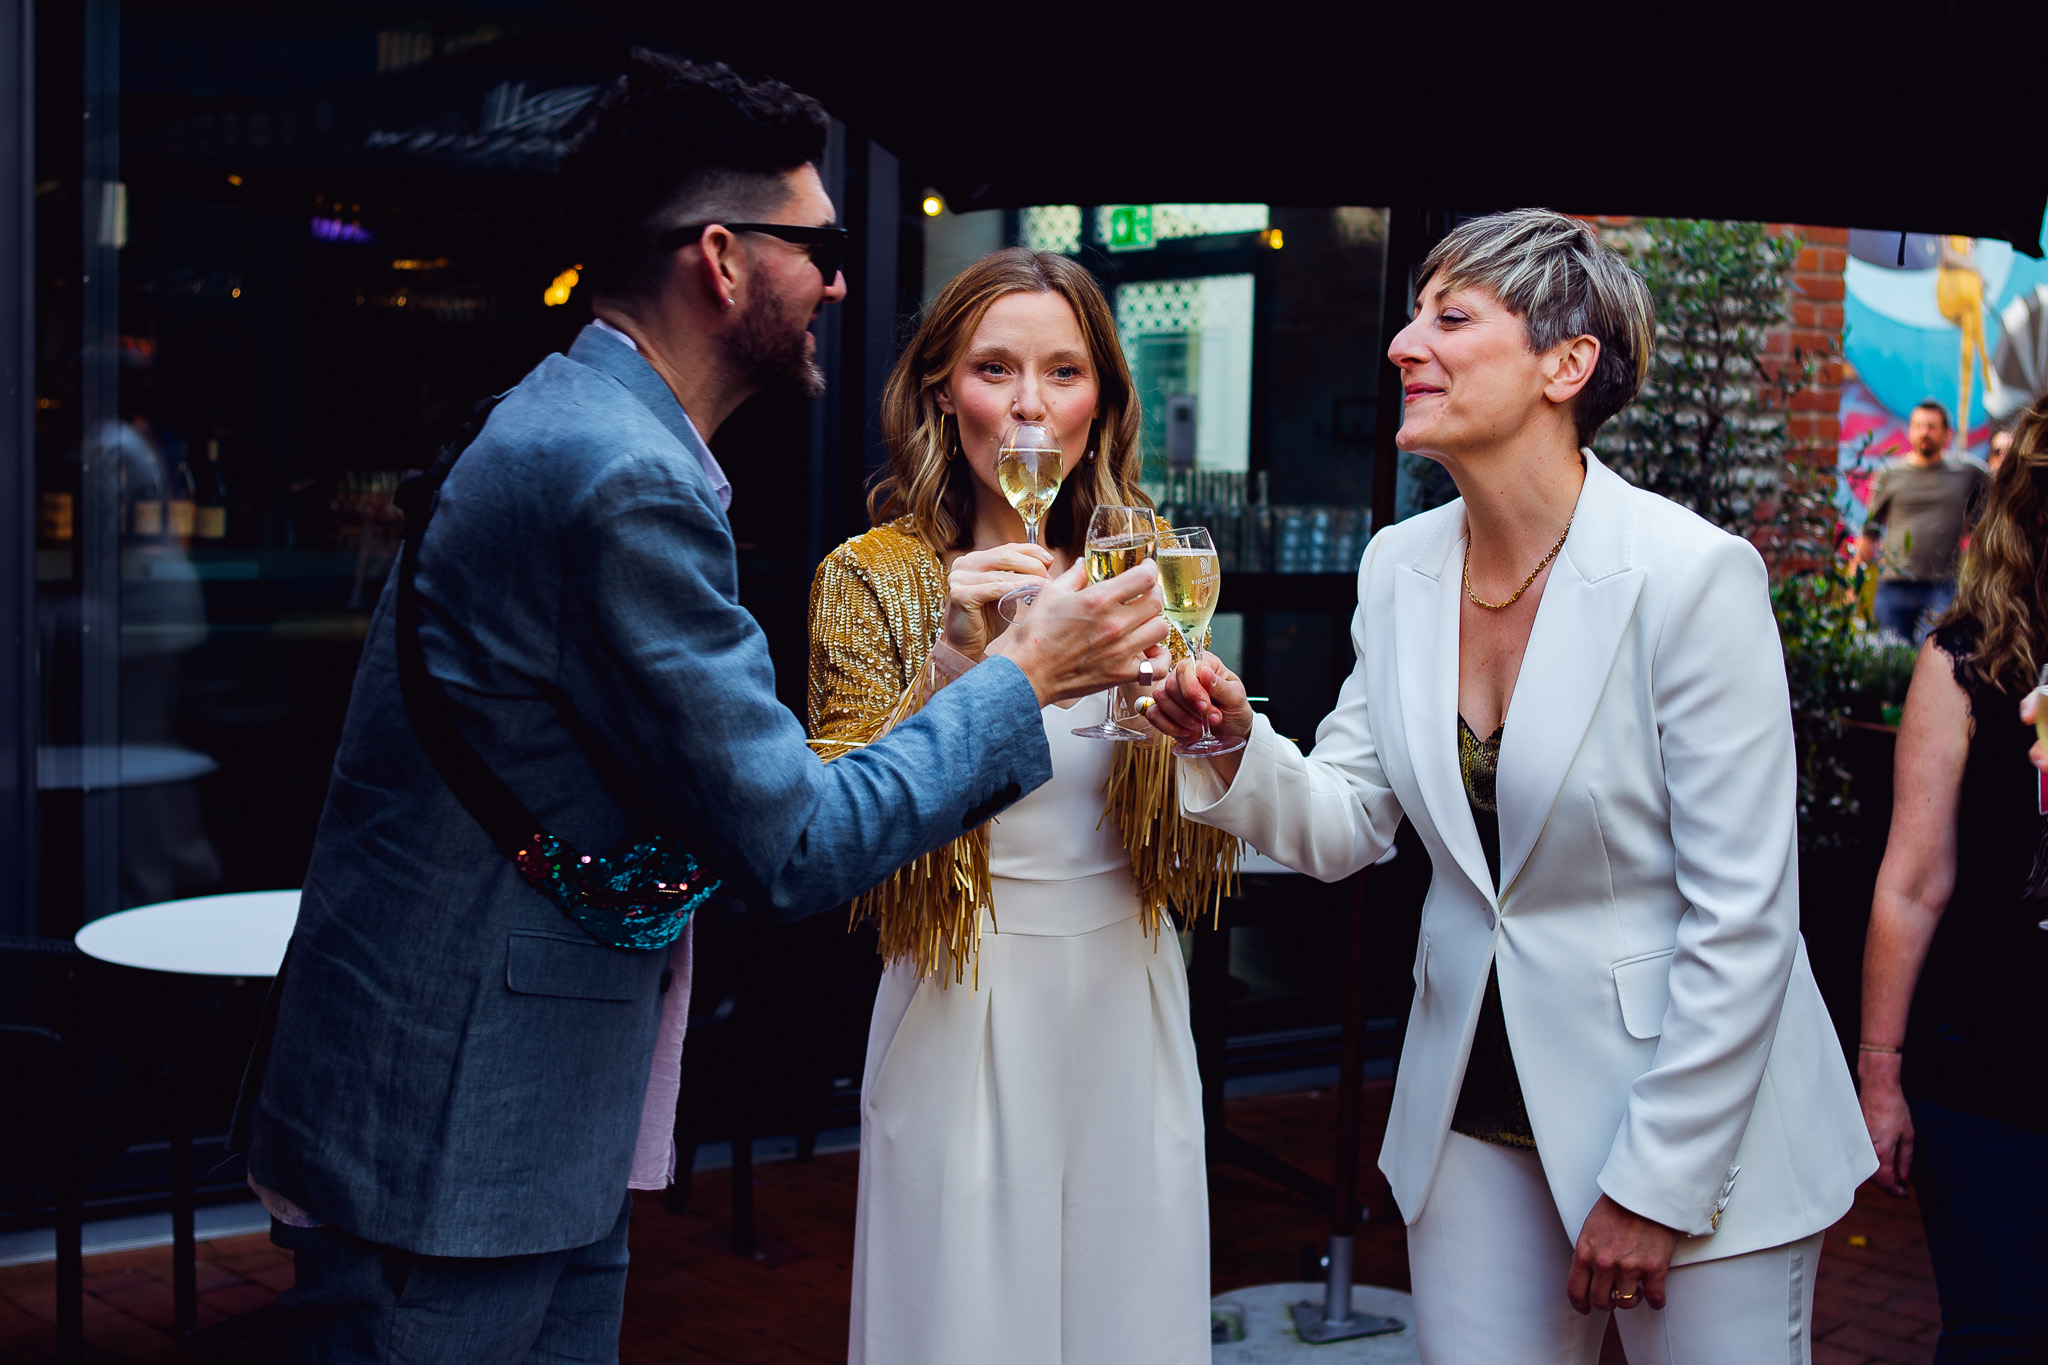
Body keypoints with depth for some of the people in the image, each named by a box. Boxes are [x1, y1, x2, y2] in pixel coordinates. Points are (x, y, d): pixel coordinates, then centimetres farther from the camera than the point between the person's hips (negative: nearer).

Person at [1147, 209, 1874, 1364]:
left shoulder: (1696, 574, -18)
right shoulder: (1401, 566, 1)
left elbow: (1743, 918, -17)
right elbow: (1342, 825, 6)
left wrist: (1655, 1187, -14)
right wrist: (1236, 745, -15)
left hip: (1695, 1114, -5)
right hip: (1478, 1110, 5)